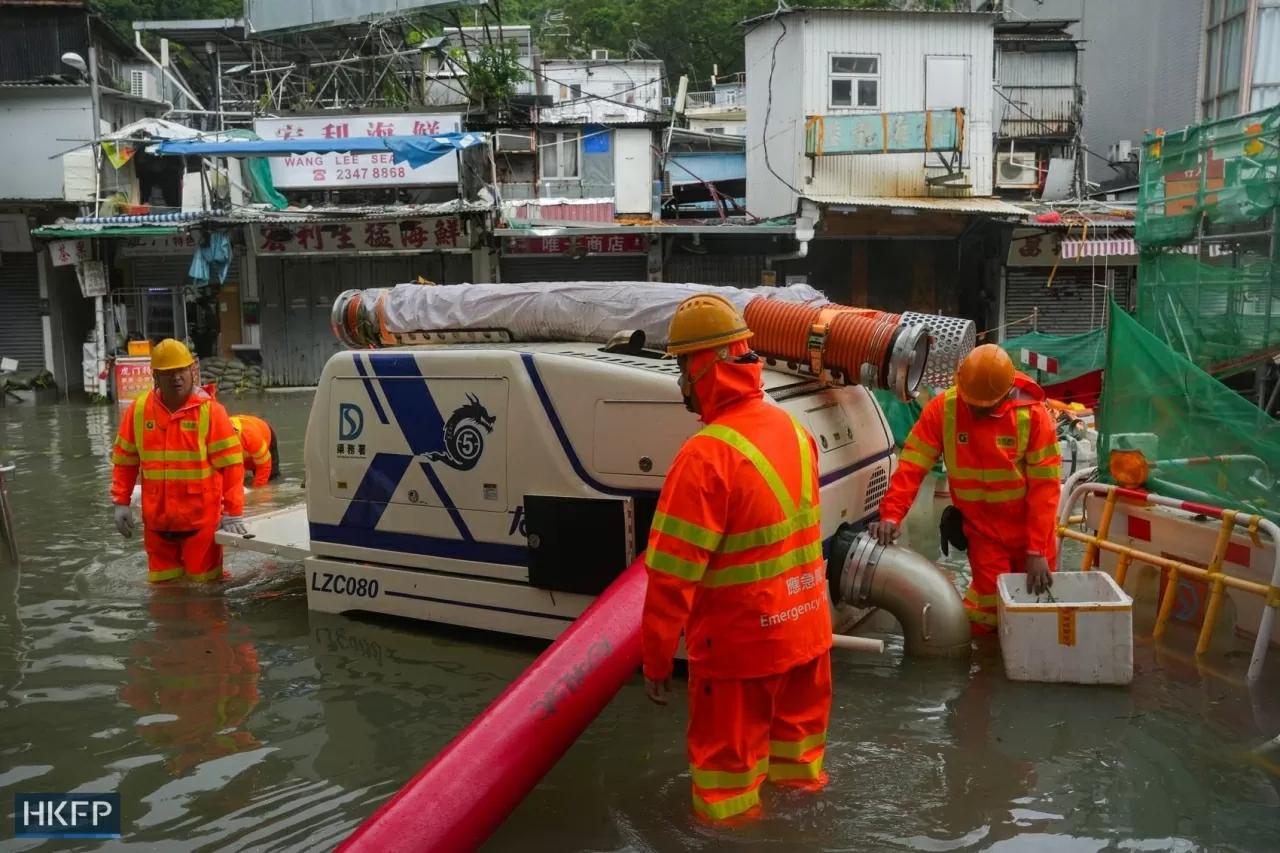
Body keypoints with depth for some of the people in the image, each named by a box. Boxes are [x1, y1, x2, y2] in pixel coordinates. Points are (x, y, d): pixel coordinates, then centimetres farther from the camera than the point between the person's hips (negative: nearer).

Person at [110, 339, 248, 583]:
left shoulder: (211, 410, -10)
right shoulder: (139, 409, 1)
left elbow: (231, 464, -10)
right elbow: (124, 460, 11)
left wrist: (232, 512, -13)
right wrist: (121, 502, 7)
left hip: (201, 519, -4)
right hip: (157, 519, 4)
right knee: (162, 585, 16)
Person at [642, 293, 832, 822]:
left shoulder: (706, 456, -25)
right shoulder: (793, 429, -2)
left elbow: (673, 574, -22)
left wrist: (655, 659, -12)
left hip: (740, 645, -7)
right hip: (806, 630, 7)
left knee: (730, 766, 14)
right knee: (796, 741, 27)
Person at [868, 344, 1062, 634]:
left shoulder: (1033, 414, -17)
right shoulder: (942, 409, -14)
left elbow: (1045, 486, -16)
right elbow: (912, 466, -16)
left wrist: (1037, 551, -18)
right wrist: (891, 515, -29)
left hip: (1029, 531, 1)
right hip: (983, 531, 0)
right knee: (990, 608, -5)